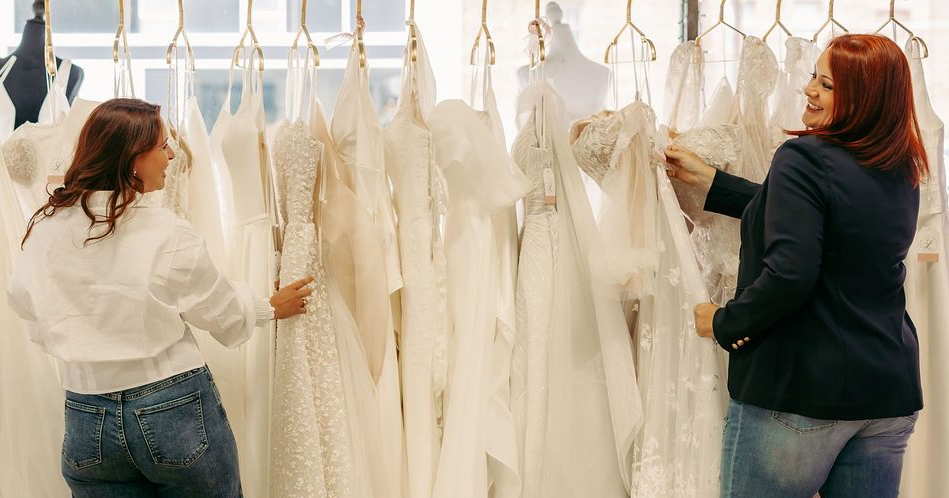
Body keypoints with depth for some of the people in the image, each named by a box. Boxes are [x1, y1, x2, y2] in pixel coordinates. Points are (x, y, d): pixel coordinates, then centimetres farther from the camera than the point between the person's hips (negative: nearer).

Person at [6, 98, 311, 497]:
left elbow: (22, 301, 11)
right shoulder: (169, 235, -16)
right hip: (176, 409, -3)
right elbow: (226, 313, -2)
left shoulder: (44, 228, -5)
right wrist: (272, 308, 19)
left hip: (87, 419, 3)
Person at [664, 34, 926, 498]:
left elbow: (789, 273, -26)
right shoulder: (902, 173, 8)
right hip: (888, 390, 7)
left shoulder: (804, 158, -17)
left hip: (796, 390, -7)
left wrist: (725, 323, -10)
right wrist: (708, 179, 22)